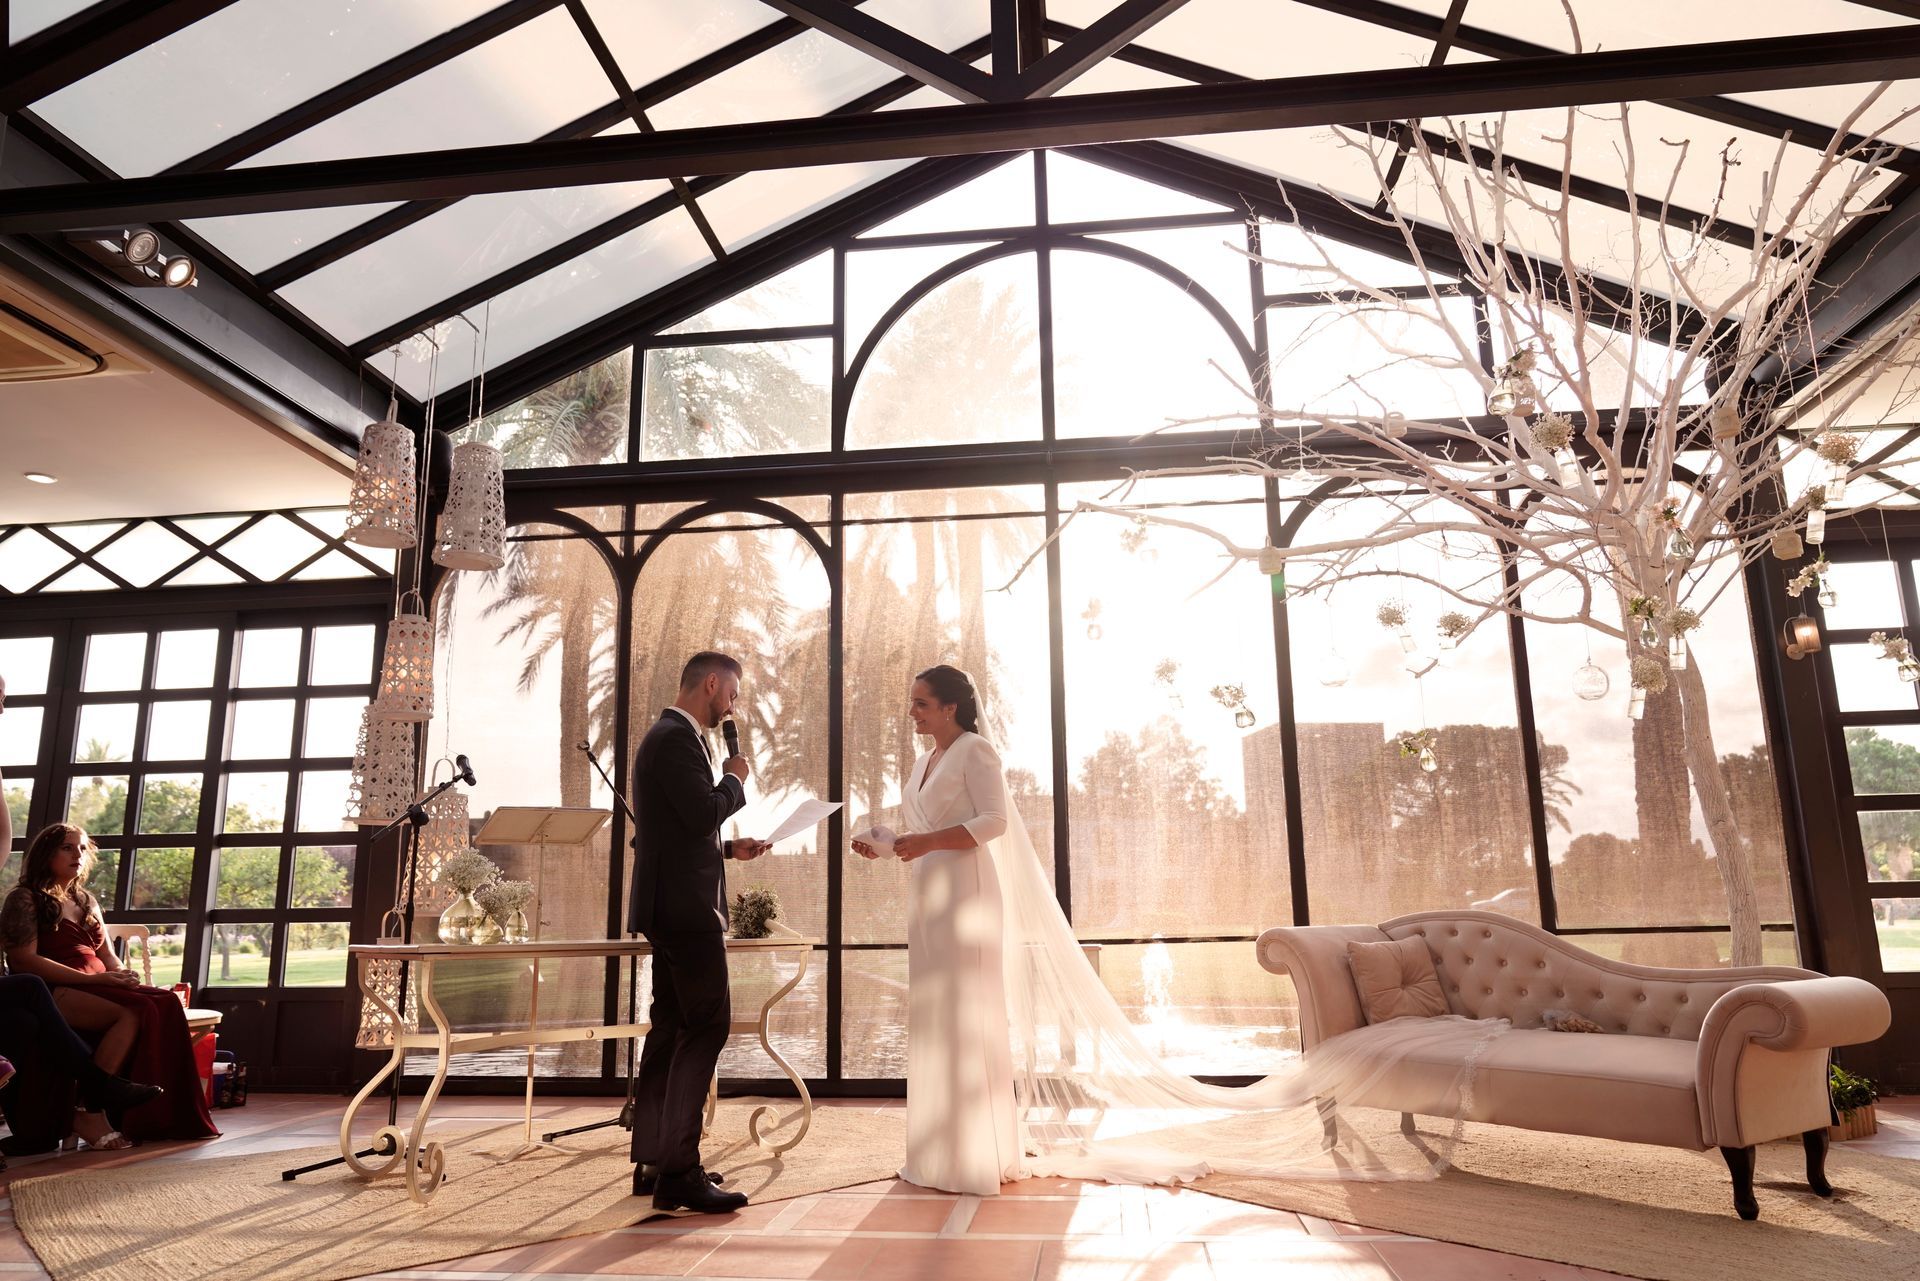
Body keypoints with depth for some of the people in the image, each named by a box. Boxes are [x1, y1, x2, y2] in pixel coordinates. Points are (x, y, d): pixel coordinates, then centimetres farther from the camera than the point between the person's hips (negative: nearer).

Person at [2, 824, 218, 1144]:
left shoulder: (86, 901, 24)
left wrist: (124, 977, 0)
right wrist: (93, 978, -18)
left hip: (97, 988, 6)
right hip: (54, 993, -6)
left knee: (167, 1002, -24)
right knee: (135, 1013, -34)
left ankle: (166, 1114, -29)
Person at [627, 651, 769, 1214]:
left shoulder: (671, 735, 20)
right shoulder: (677, 738, -13)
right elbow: (705, 812, -24)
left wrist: (729, 849, 16)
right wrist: (735, 778, -6)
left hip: (670, 908, 11)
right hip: (685, 907, -11)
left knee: (670, 1029, 13)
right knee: (706, 1025, -11)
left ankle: (653, 1162, 20)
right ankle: (679, 1171, -10)